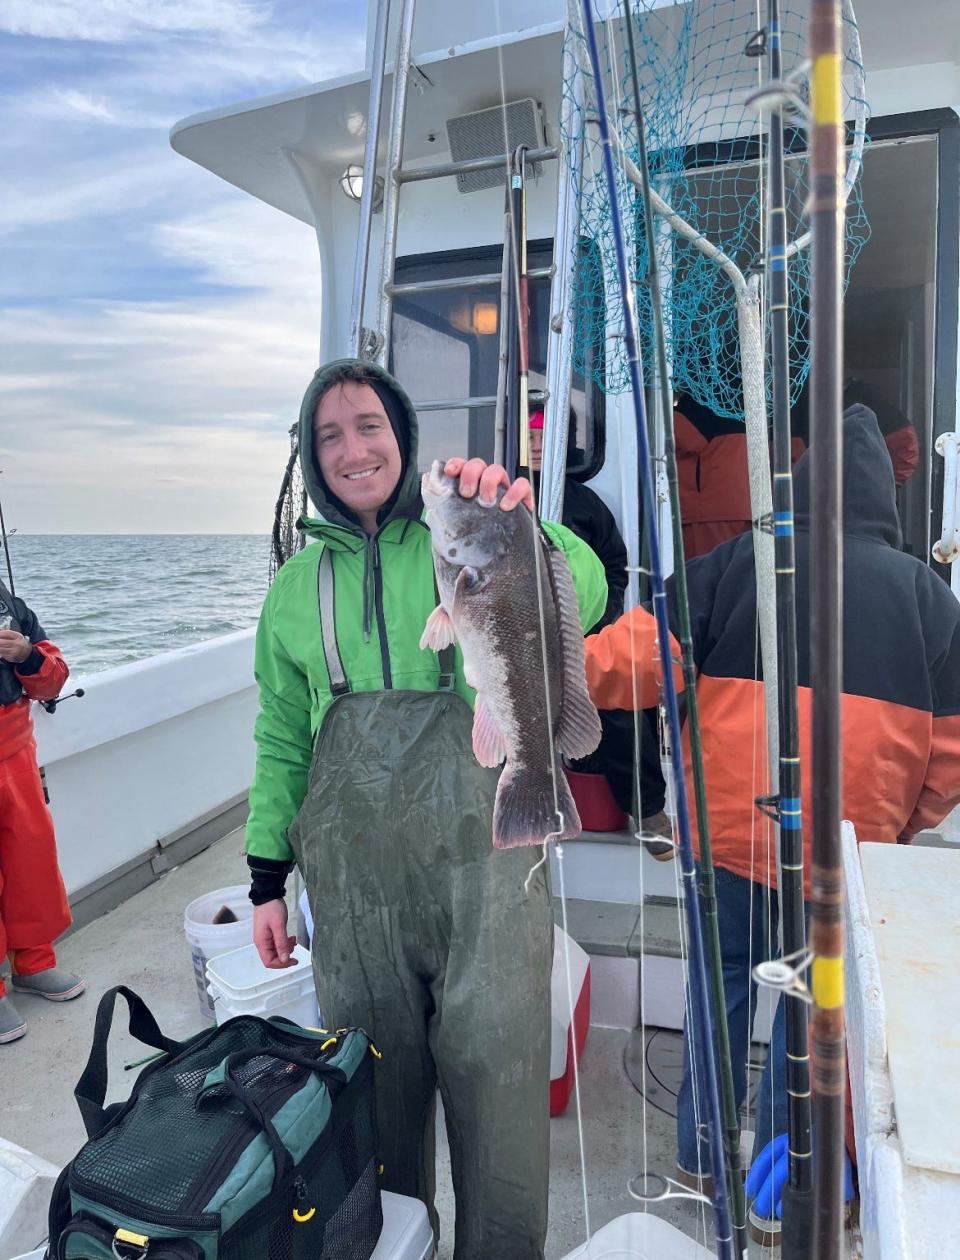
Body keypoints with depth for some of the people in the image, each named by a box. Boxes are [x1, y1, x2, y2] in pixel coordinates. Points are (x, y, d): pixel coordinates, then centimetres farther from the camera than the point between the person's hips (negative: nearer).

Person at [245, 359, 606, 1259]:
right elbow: (281, 740, 14)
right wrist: (266, 880, 11)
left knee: (495, 1071, 4)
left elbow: (581, 599, -20)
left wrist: (520, 530, -41)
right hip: (352, 872, 3)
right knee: (374, 1079, 16)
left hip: (481, 855, -3)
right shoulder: (298, 583, 11)